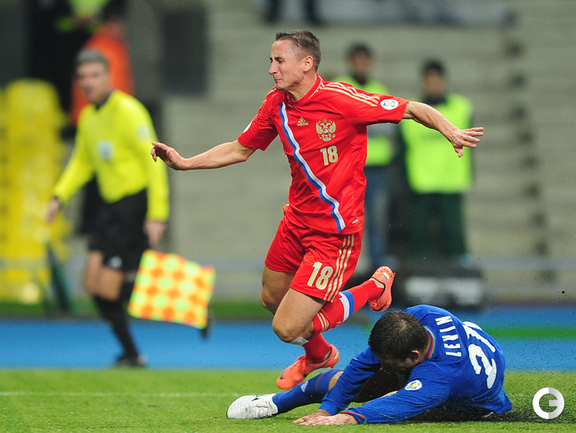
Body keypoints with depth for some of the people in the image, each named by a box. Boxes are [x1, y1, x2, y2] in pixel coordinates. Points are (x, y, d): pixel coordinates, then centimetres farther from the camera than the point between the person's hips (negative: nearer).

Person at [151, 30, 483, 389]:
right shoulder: (276, 104, -1)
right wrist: (184, 163, 4)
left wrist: (450, 130, -34)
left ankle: (374, 287, 10)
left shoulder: (341, 98, -21)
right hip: (297, 221, 8)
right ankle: (318, 355, 54)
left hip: (335, 231, -8)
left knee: (287, 328, -12)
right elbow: (240, 150, 13)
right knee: (272, 298, 23)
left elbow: (415, 109, -17)